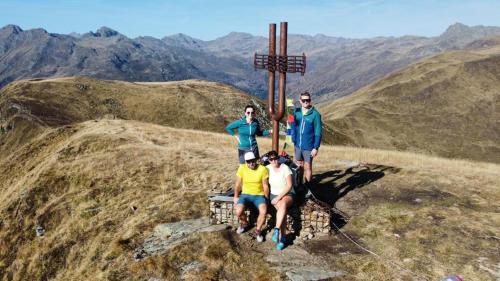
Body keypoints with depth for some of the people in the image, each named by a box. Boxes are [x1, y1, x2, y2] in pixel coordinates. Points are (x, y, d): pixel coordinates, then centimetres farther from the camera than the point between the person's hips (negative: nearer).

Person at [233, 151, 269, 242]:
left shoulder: (263, 169, -10)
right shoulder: (242, 168, -6)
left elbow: (265, 186, -4)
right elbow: (237, 184, 3)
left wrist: (266, 199, -4)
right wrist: (236, 197, 4)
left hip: (259, 195, -1)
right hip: (245, 194, 1)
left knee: (263, 212, -30)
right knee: (238, 211, -25)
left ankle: (258, 231, -1)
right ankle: (244, 223, 13)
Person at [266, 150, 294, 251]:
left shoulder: (285, 168, -11)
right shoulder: (268, 168, -2)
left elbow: (289, 186, -14)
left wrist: (279, 197, -19)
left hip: (287, 194, -2)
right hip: (274, 194, 2)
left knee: (283, 204, -37)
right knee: (282, 209, -30)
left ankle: (276, 230, -36)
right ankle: (282, 237, -25)